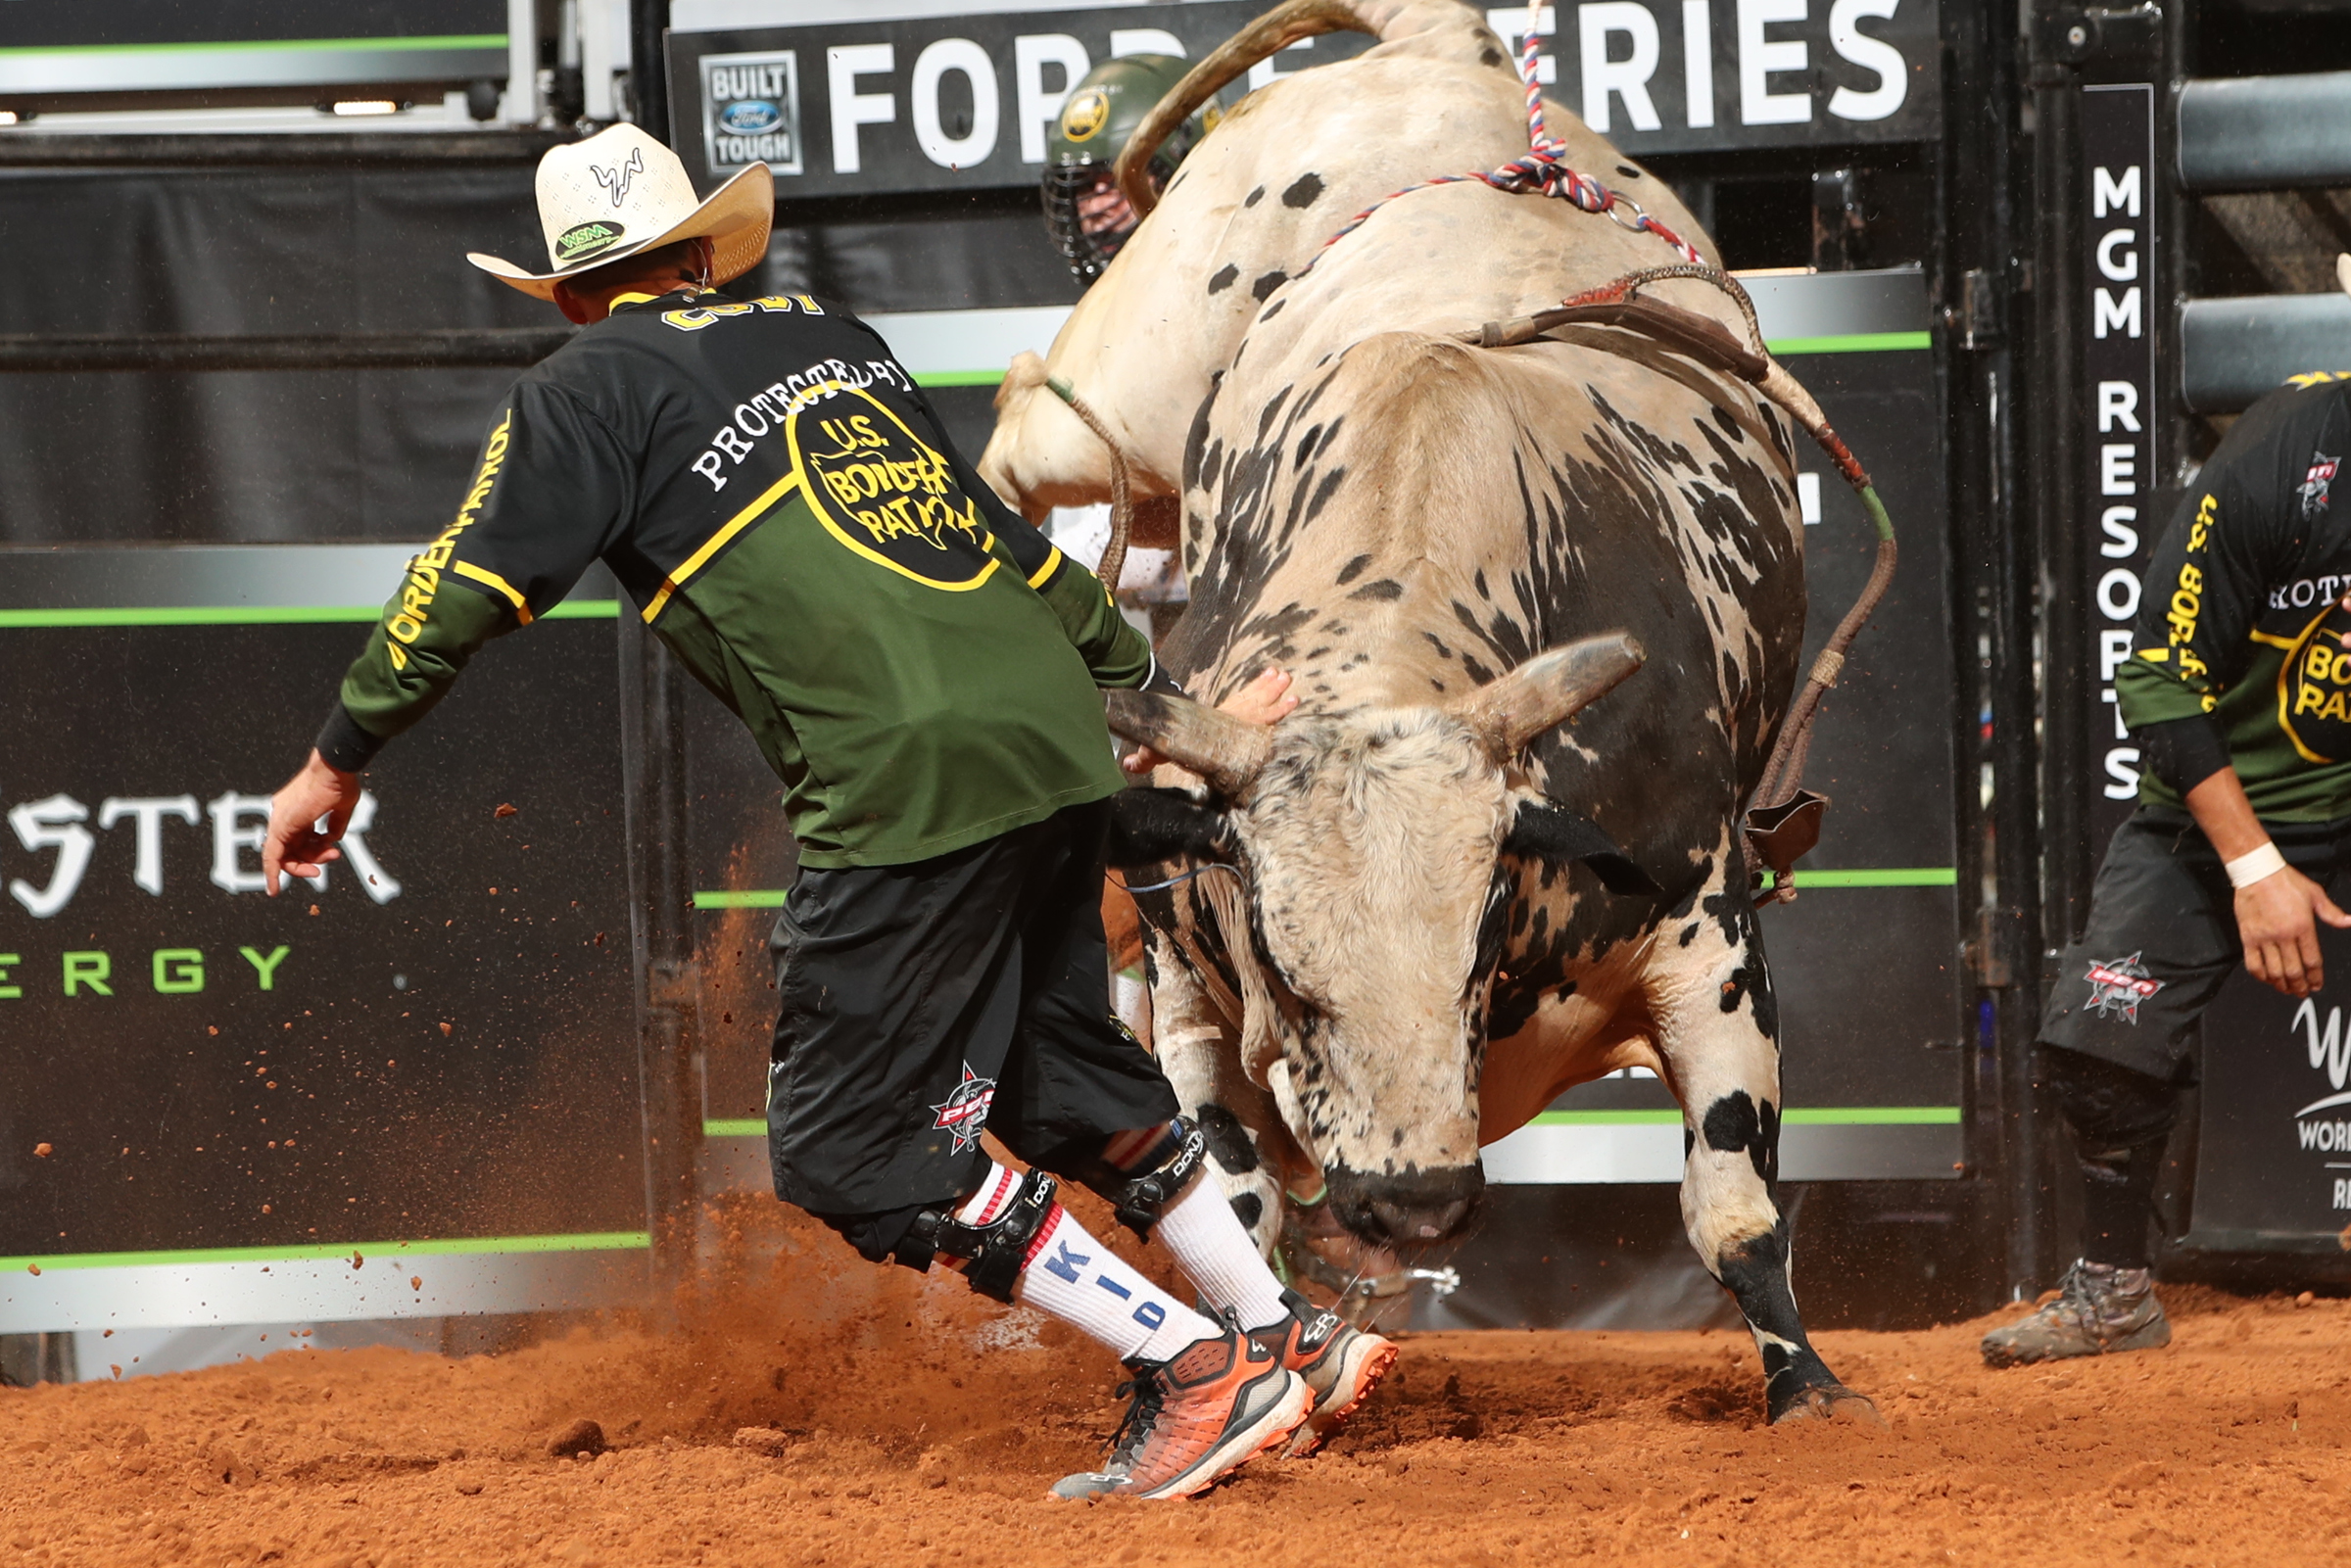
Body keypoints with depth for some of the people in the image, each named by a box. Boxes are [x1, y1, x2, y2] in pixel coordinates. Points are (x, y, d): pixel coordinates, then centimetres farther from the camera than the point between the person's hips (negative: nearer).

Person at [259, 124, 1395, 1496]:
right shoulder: (837, 339, 24)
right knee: (1062, 1072, 25)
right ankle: (1293, 1341, 28)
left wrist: (342, 757, 15)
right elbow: (1011, 540, 28)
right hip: (1059, 736, 7)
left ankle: (1192, 1370, -3)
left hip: (911, 778, -7)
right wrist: (1162, 695, 37)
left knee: (851, 1147, 0)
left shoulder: (596, 390, 7)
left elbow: (469, 588, 4)